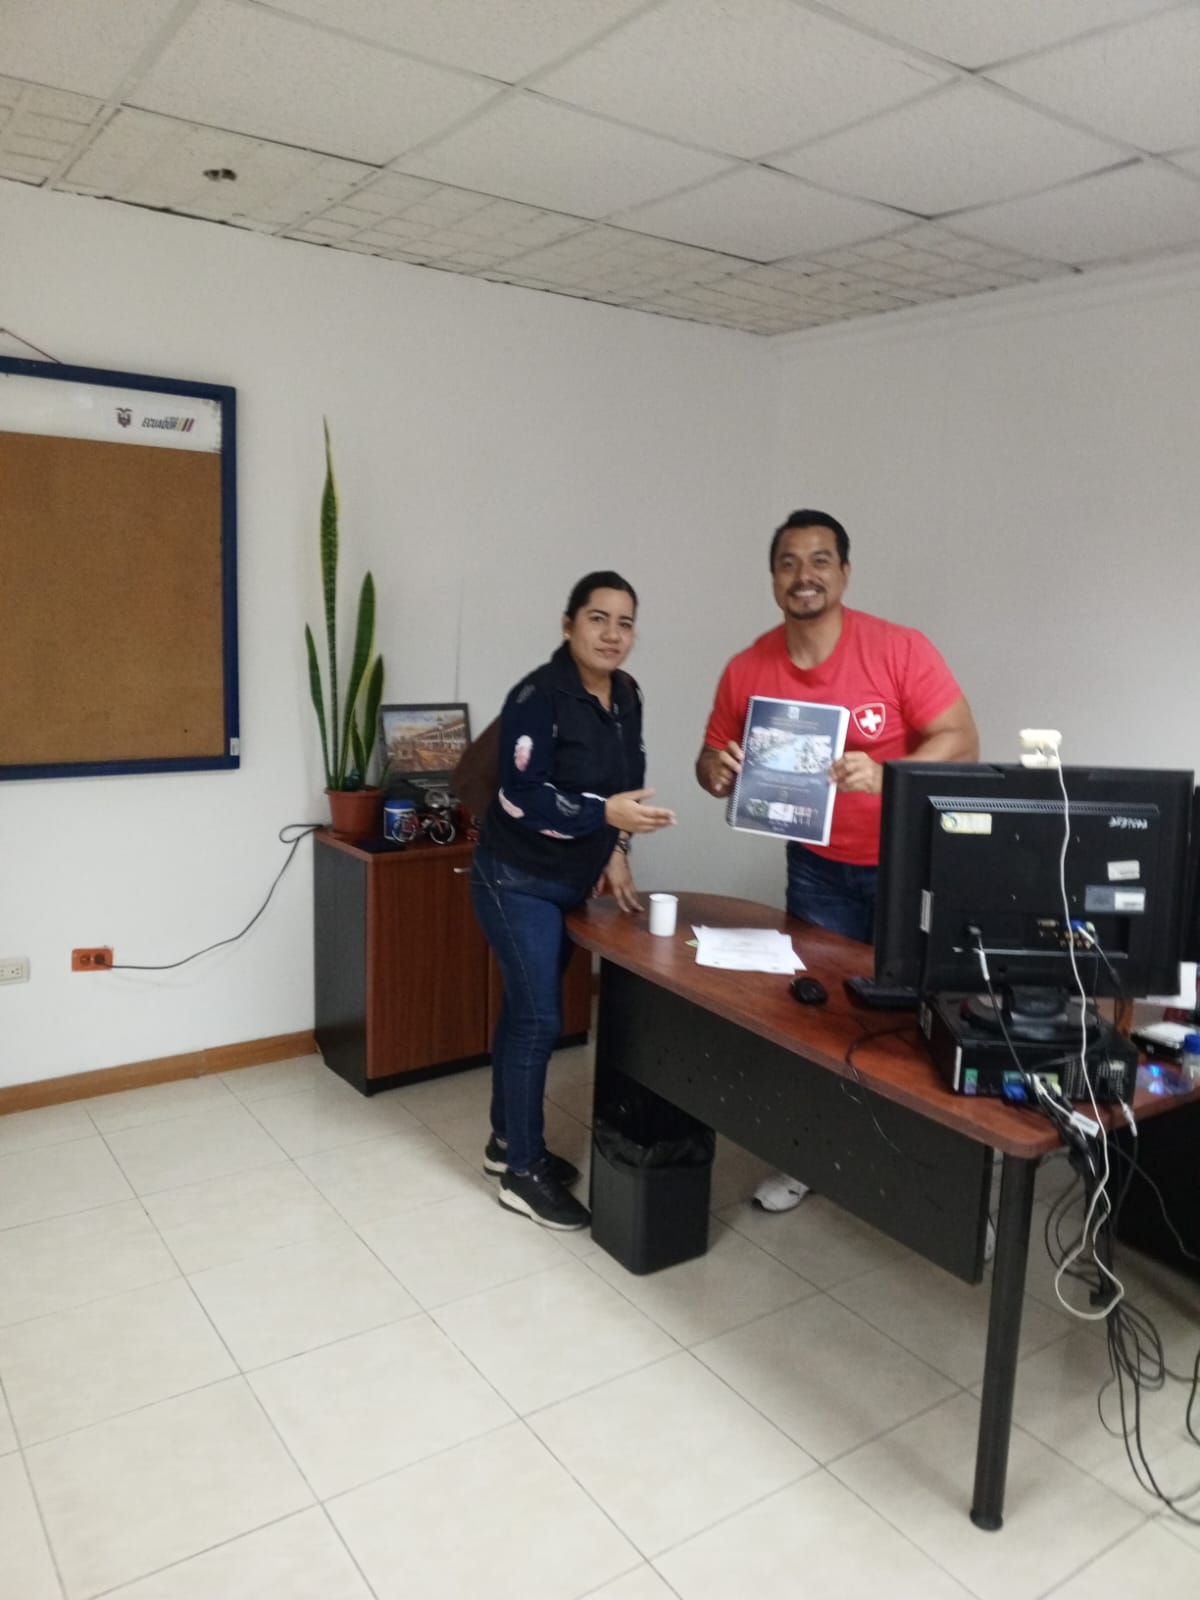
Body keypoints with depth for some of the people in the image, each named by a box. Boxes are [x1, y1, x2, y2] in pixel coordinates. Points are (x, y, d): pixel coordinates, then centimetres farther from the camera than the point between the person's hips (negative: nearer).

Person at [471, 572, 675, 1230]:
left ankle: (507, 1141, 31)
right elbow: (522, 800, -25)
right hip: (517, 881, -8)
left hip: (570, 881, 8)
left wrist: (614, 851, 3)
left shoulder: (626, 695, 4)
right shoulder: (538, 697, -21)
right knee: (539, 1018, -5)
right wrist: (606, 815, -34)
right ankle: (524, 1173, 9)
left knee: (524, 1007, 17)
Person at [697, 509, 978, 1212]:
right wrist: (716, 770, -22)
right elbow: (715, 758, 3)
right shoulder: (748, 670, -8)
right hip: (819, 867, 3)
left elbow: (962, 742, -19)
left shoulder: (899, 649, -19)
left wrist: (883, 776, -35)